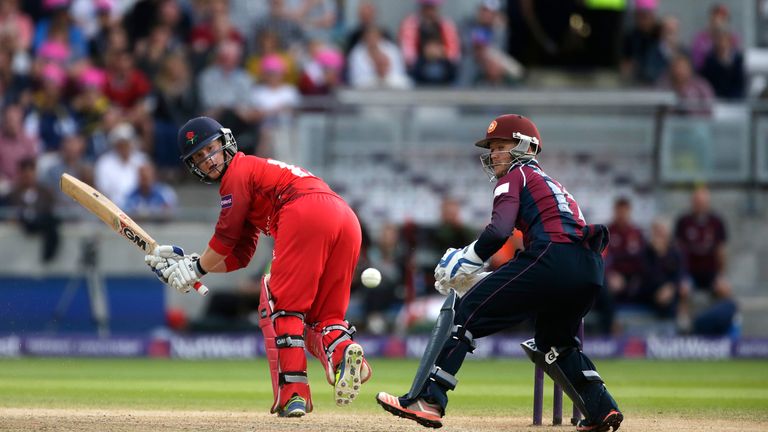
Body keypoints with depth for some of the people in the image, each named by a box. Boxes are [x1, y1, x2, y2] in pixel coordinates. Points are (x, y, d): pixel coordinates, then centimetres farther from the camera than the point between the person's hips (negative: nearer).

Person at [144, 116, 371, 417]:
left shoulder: (237, 171, 12)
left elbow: (226, 237, 9)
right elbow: (238, 256, 33)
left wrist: (198, 269, 22)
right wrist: (188, 263, 29)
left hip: (305, 213, -8)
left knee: (283, 306, -4)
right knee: (322, 316, 11)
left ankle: (293, 392, -16)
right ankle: (342, 349, -23)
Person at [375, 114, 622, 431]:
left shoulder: (516, 176, 10)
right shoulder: (551, 183, 35)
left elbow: (499, 230, -8)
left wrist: (462, 263, 4)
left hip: (552, 257, -8)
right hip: (591, 268, 8)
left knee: (467, 312, -3)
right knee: (554, 342, 31)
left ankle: (427, 400, -12)